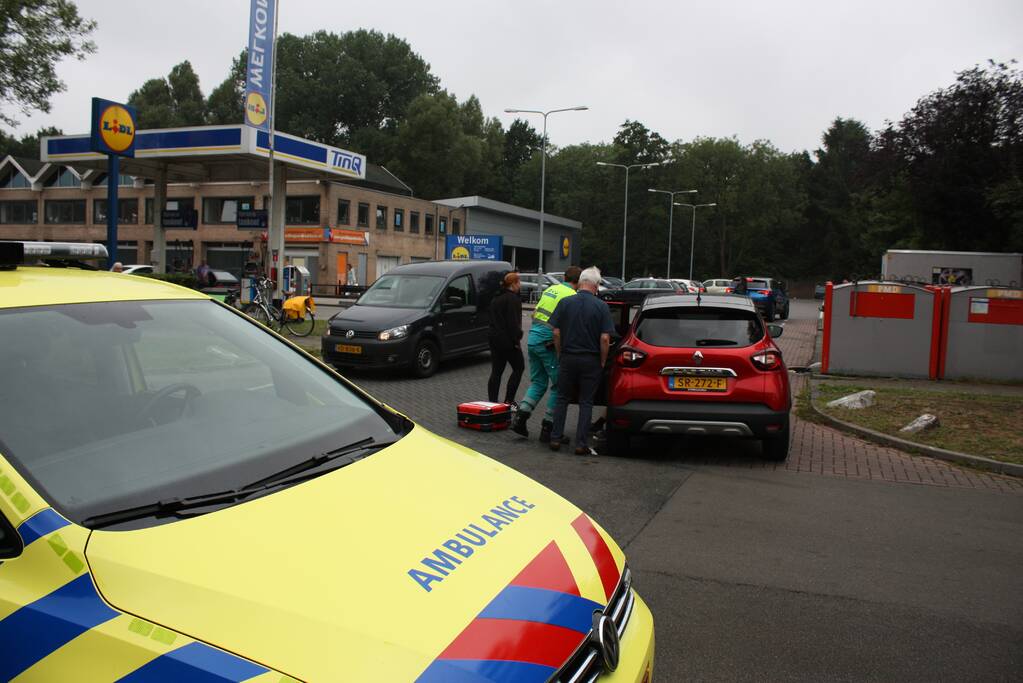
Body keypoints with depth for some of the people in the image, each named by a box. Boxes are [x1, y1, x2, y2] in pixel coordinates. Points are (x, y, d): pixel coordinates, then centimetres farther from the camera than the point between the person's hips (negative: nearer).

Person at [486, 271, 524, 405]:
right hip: (507, 341, -8)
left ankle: (492, 403, 8)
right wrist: (516, 340, -14)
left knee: (496, 372, 9)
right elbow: (513, 322, -18)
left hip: (494, 338, 8)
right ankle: (509, 400, 2)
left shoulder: (496, 299, 16)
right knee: (519, 368, 7)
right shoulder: (513, 299, -13)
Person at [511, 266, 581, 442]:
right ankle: (547, 428, 3)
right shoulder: (572, 296, -8)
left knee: (538, 383, 17)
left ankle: (520, 418, 4)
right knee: (559, 386, 4)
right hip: (548, 343, -7)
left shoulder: (550, 289, 16)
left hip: (533, 338, 8)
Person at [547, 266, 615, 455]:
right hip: (591, 360, -1)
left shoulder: (565, 303, -2)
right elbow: (605, 338, -11)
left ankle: (555, 439, 13)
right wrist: (602, 361, 1)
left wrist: (560, 354, 9)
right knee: (586, 402, 6)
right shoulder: (601, 307, -7)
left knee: (562, 399, 13)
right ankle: (581, 444, 6)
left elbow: (556, 333, -3)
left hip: (568, 358, 2)